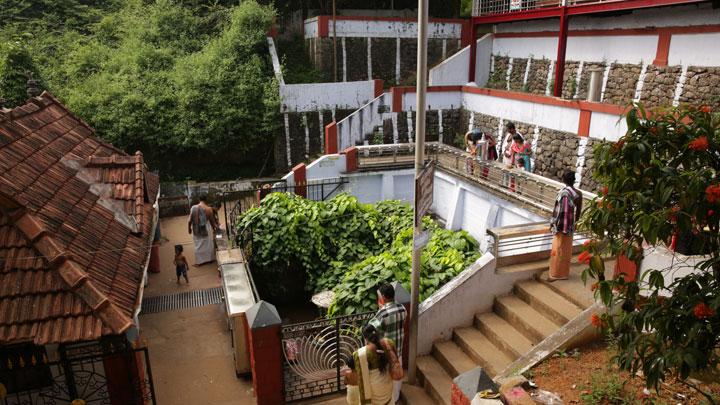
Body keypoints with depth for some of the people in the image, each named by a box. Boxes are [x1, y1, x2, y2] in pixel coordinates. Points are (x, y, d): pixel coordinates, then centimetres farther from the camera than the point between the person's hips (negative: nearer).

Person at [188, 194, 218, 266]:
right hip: (206, 230, -2)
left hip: (196, 230, 2)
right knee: (208, 244, 19)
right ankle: (210, 259, 33)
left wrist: (189, 228, 11)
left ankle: (199, 261, 26)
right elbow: (212, 220, -4)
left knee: (198, 245, 17)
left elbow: (190, 220, -6)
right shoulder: (208, 209, -16)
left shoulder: (193, 208, -12)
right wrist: (214, 227, 15)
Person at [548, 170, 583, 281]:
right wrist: (574, 223, 20)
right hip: (570, 226, 7)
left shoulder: (564, 193, -20)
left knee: (558, 250, 2)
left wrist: (554, 224, -13)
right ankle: (564, 273, 25)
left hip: (562, 226, -7)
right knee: (567, 250, 15)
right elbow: (578, 212, 8)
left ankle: (556, 274, 10)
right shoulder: (578, 194, 2)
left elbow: (560, 211, -21)